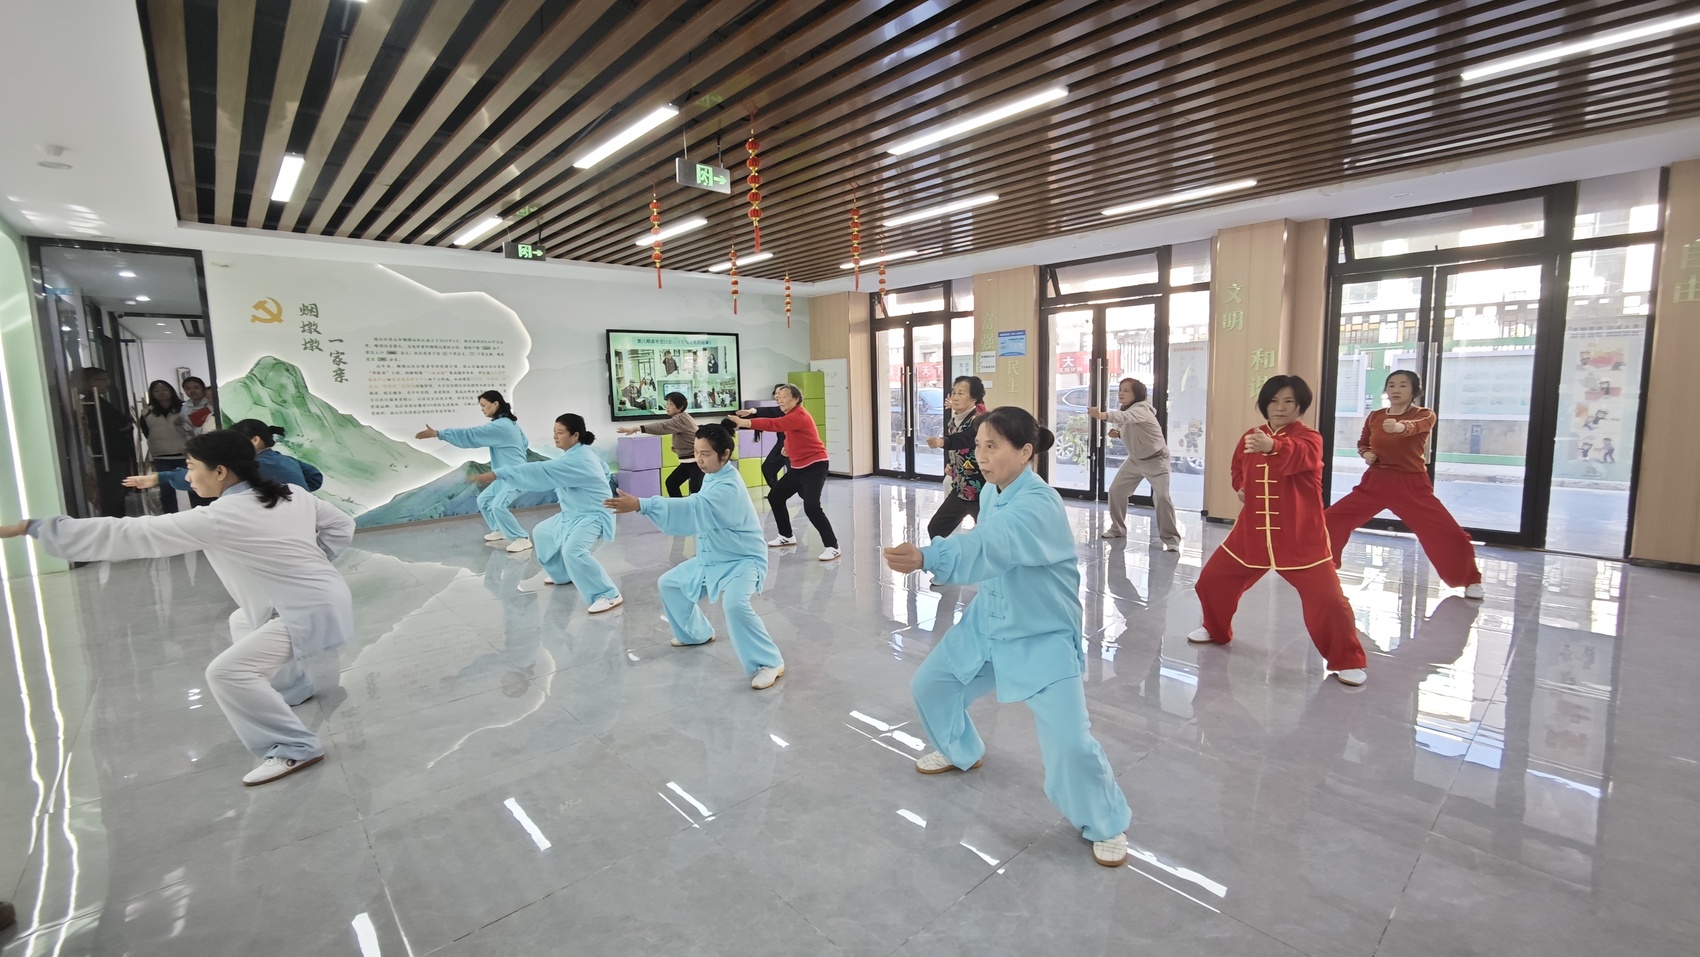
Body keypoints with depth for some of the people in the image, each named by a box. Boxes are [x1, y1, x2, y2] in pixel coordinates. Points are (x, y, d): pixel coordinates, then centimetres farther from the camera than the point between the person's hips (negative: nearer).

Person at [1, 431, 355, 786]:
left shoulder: (216, 520, -18)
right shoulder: (290, 495, 3)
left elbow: (128, 535, -12)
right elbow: (342, 525, 10)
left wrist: (31, 527, -4)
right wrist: (304, 560, 15)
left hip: (314, 611, -10)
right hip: (318, 597, 10)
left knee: (227, 672, -13)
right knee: (243, 623, 32)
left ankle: (295, 749, -8)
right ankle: (292, 688, 44)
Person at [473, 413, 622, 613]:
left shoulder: (576, 461, -27)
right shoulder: (583, 452, 5)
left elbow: (540, 472, -35)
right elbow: (605, 470, 21)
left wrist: (496, 474, -38)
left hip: (593, 517, -11)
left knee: (572, 551, -35)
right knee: (542, 533, 25)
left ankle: (609, 595, -25)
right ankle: (563, 574, 43)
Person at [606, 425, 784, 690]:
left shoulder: (728, 487, -30)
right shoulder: (712, 475, 2)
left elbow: (694, 508, -45)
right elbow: (699, 514, 9)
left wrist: (639, 505, -53)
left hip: (742, 560, -10)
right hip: (712, 559, 10)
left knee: (734, 604, -35)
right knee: (669, 583, 18)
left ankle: (769, 662, -18)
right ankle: (697, 633, 39)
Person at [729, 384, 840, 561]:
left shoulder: (799, 416, -21)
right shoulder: (790, 415, 11)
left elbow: (774, 425, -34)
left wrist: (746, 423, -41)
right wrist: (788, 447, -5)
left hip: (815, 466, -10)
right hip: (798, 467, 10)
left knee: (811, 507, -22)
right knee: (774, 496, 13)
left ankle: (832, 547, -11)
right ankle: (787, 536, 30)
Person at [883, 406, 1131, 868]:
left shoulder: (1040, 505, -32)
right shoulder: (992, 492, -4)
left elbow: (989, 548, -50)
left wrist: (925, 558, -65)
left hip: (1044, 637, -8)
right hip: (988, 623, 8)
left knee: (1070, 741, -15)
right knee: (929, 686, 14)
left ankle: (1106, 824, 17)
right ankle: (960, 751, 45)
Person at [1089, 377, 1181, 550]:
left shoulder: (1141, 410, -29)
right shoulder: (1126, 409, -2)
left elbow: (1125, 417, -52)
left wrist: (1102, 415, -71)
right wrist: (1118, 434, -13)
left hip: (1156, 460, -8)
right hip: (1135, 459, 8)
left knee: (1162, 497, -19)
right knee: (1116, 490, 6)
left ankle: (1171, 539, -5)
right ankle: (1118, 529, 23)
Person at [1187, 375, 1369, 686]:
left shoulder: (1309, 438, -11)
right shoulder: (1250, 437, 4)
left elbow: (1299, 456, -38)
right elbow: (1238, 468, 25)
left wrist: (1272, 446, -58)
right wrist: (1241, 488, 7)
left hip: (1301, 538, -5)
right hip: (1251, 532, 5)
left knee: (1328, 600, -12)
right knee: (1211, 580, 9)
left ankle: (1347, 661, 13)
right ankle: (1216, 630, 35)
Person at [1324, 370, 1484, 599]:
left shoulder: (1425, 415, -8)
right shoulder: (1375, 417, 2)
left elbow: (1415, 426, -34)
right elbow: (1362, 442, 19)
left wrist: (1400, 427, -58)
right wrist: (1366, 454, -5)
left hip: (1412, 486, -3)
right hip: (1375, 483, 3)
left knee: (1450, 534, -9)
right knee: (1331, 520, -2)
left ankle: (1470, 581, 16)